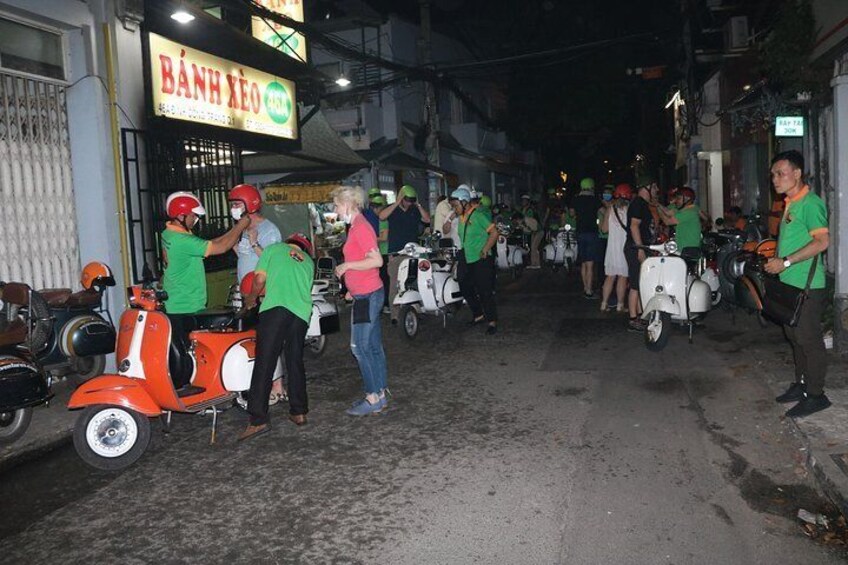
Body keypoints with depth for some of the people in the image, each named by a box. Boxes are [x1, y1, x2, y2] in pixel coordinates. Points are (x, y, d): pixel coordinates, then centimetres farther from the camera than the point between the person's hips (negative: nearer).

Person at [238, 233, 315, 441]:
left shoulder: (274, 248, 19)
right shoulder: (309, 262, 30)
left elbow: (259, 278, 10)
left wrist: (251, 299, 28)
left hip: (275, 307, -4)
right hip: (301, 312, 4)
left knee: (264, 363, -6)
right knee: (295, 362, 16)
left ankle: (258, 419, -10)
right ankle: (299, 412, 20)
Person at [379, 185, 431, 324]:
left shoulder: (415, 210, 14)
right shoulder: (392, 209, 4)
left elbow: (427, 219, 1)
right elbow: (382, 216, -16)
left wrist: (418, 205, -4)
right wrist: (397, 203, -16)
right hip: (396, 253, -3)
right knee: (395, 284, -7)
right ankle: (394, 315, -4)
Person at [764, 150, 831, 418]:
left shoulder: (810, 203, -15)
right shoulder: (791, 203, 16)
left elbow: (822, 241, -23)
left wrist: (786, 262, -22)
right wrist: (777, 258, 12)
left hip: (807, 286, -10)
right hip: (790, 284, 10)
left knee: (809, 340, -2)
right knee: (796, 338, 17)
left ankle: (815, 395, 7)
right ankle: (801, 384, 29)